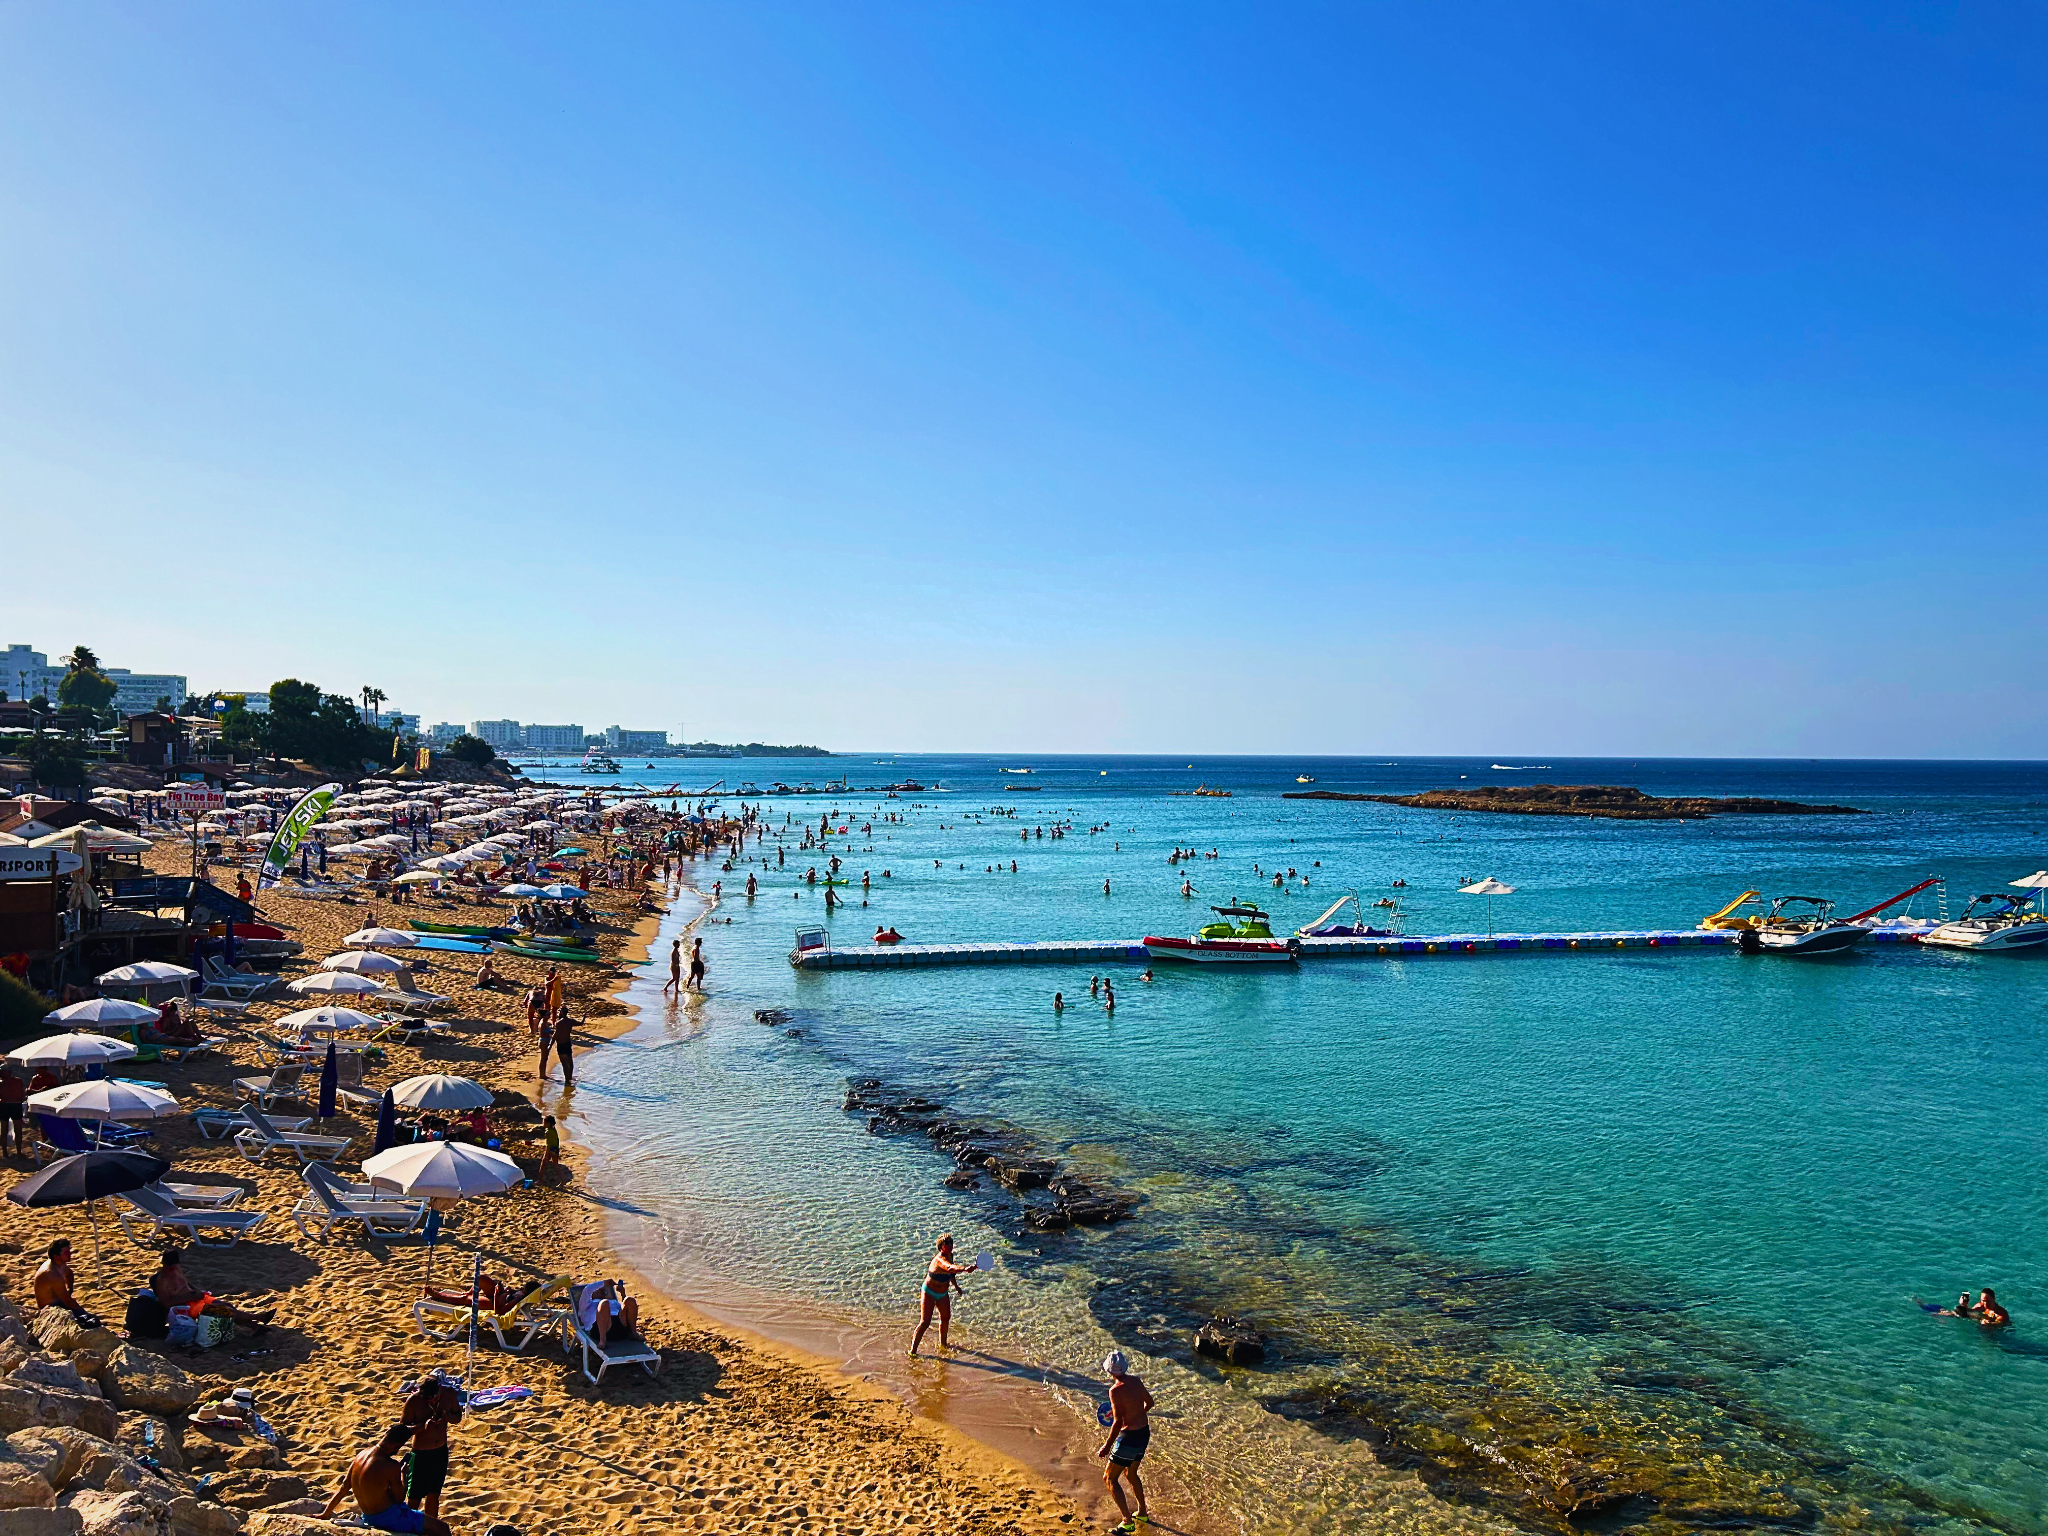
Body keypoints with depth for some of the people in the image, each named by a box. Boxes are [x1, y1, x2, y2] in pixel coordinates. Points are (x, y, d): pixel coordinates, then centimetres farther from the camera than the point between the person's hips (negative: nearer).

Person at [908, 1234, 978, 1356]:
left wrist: (956, 1285, 23)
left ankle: (943, 1344, 40)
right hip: (930, 1293, -9)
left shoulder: (949, 1256, -6)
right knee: (925, 1322, -9)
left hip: (943, 1293, 9)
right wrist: (965, 1268, -71)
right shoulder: (940, 1259, -33)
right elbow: (950, 1268, -56)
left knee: (945, 1317, 20)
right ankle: (913, 1350, 2)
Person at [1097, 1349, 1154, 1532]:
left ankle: (1128, 1522, 4)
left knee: (1110, 1478, 6)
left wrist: (1107, 1446, -12)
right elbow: (1149, 1402, 14)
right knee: (1130, 1473, 29)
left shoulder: (1116, 1390, -22)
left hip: (1130, 1437, -8)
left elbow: (1118, 1422, -22)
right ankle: (1142, 1513, 40)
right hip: (1144, 1433, 8)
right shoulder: (1135, 1381, 0)